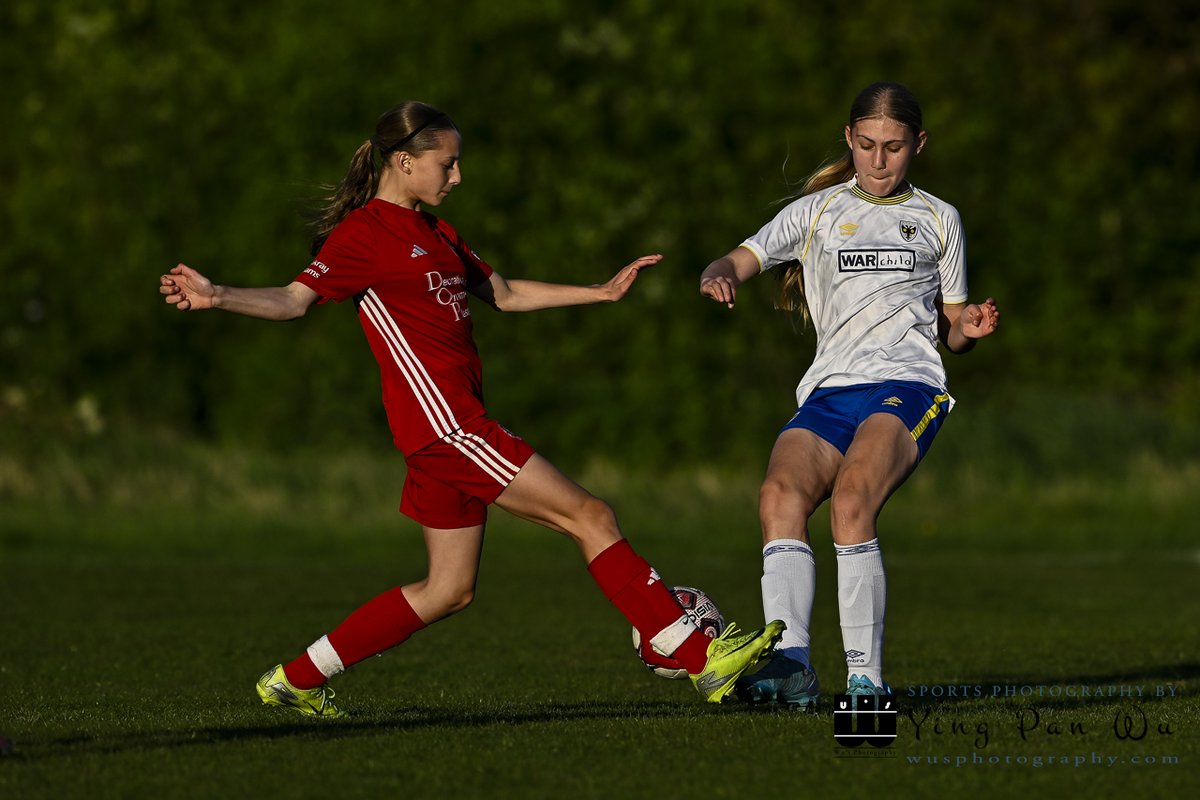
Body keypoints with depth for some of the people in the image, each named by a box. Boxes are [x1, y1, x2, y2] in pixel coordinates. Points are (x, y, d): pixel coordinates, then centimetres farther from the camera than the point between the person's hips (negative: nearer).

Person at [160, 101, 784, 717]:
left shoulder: (434, 233, 21)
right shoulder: (363, 233, -7)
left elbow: (505, 295, 31)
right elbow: (296, 299, -16)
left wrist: (602, 292, 30)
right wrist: (215, 296, -34)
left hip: (456, 424, 10)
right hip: (443, 418, -10)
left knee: (449, 590, 11)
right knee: (590, 518, -9)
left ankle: (296, 680, 15)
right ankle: (703, 659, -6)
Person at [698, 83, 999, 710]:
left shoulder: (938, 219, 21)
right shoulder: (817, 211, 19)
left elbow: (952, 330, 26)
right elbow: (743, 259, 7)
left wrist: (970, 328, 2)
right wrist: (720, 276, -17)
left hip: (907, 385, -2)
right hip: (829, 391, 2)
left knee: (851, 499, -31)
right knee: (780, 493, -28)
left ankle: (866, 677, -31)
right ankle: (791, 664, -36)